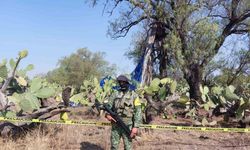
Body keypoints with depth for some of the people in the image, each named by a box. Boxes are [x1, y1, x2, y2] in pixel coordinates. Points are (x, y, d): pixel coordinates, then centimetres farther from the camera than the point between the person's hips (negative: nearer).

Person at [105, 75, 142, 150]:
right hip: (115, 126, 3)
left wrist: (136, 127, -16)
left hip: (127, 126, -3)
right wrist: (108, 115, -17)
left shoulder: (133, 95, -3)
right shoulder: (115, 95, 7)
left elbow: (138, 112, -7)